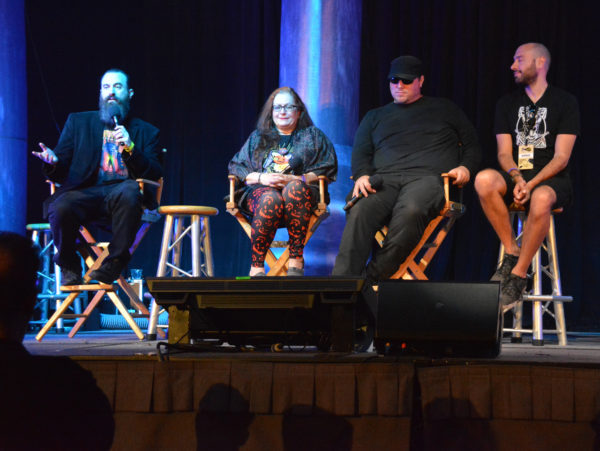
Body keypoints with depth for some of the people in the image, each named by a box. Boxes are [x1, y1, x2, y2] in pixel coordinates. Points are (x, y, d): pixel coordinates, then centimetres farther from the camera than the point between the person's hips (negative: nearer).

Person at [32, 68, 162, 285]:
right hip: (86, 192, 1)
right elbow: (61, 173, 14)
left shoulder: (146, 132, 19)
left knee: (129, 191, -37)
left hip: (122, 190, -1)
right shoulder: (78, 122, 22)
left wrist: (130, 147, -10)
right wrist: (53, 163, -11)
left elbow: (155, 175, 5)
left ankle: (114, 263, -22)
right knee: (60, 208, -33)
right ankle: (69, 265, -5)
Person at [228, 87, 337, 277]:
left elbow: (327, 170, 8)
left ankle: (296, 259, -39)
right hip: (260, 191, 1)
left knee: (295, 189, -40)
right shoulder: (258, 137, 25)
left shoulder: (313, 136, 20)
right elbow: (236, 167, 17)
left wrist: (295, 179, -9)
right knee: (272, 199, -39)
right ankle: (256, 268, -39)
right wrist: (261, 178, -4)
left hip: (301, 191, -1)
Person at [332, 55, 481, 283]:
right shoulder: (375, 116, 32)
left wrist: (465, 167, 1)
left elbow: (471, 143, 24)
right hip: (385, 179, 2)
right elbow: (360, 152, 23)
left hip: (428, 177, -2)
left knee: (410, 211, -41)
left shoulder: (443, 109, 26)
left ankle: (373, 278, -41)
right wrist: (362, 175, -1)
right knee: (359, 211, -34)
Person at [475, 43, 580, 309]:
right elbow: (504, 153, 7)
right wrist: (517, 178, -16)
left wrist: (532, 183, -20)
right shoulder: (507, 104, 16)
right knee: (484, 180, -33)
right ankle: (512, 252, -19)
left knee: (541, 199, -41)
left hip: (551, 179, -3)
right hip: (516, 175, 3)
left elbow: (561, 157, -4)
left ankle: (518, 276, -28)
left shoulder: (565, 103, 4)